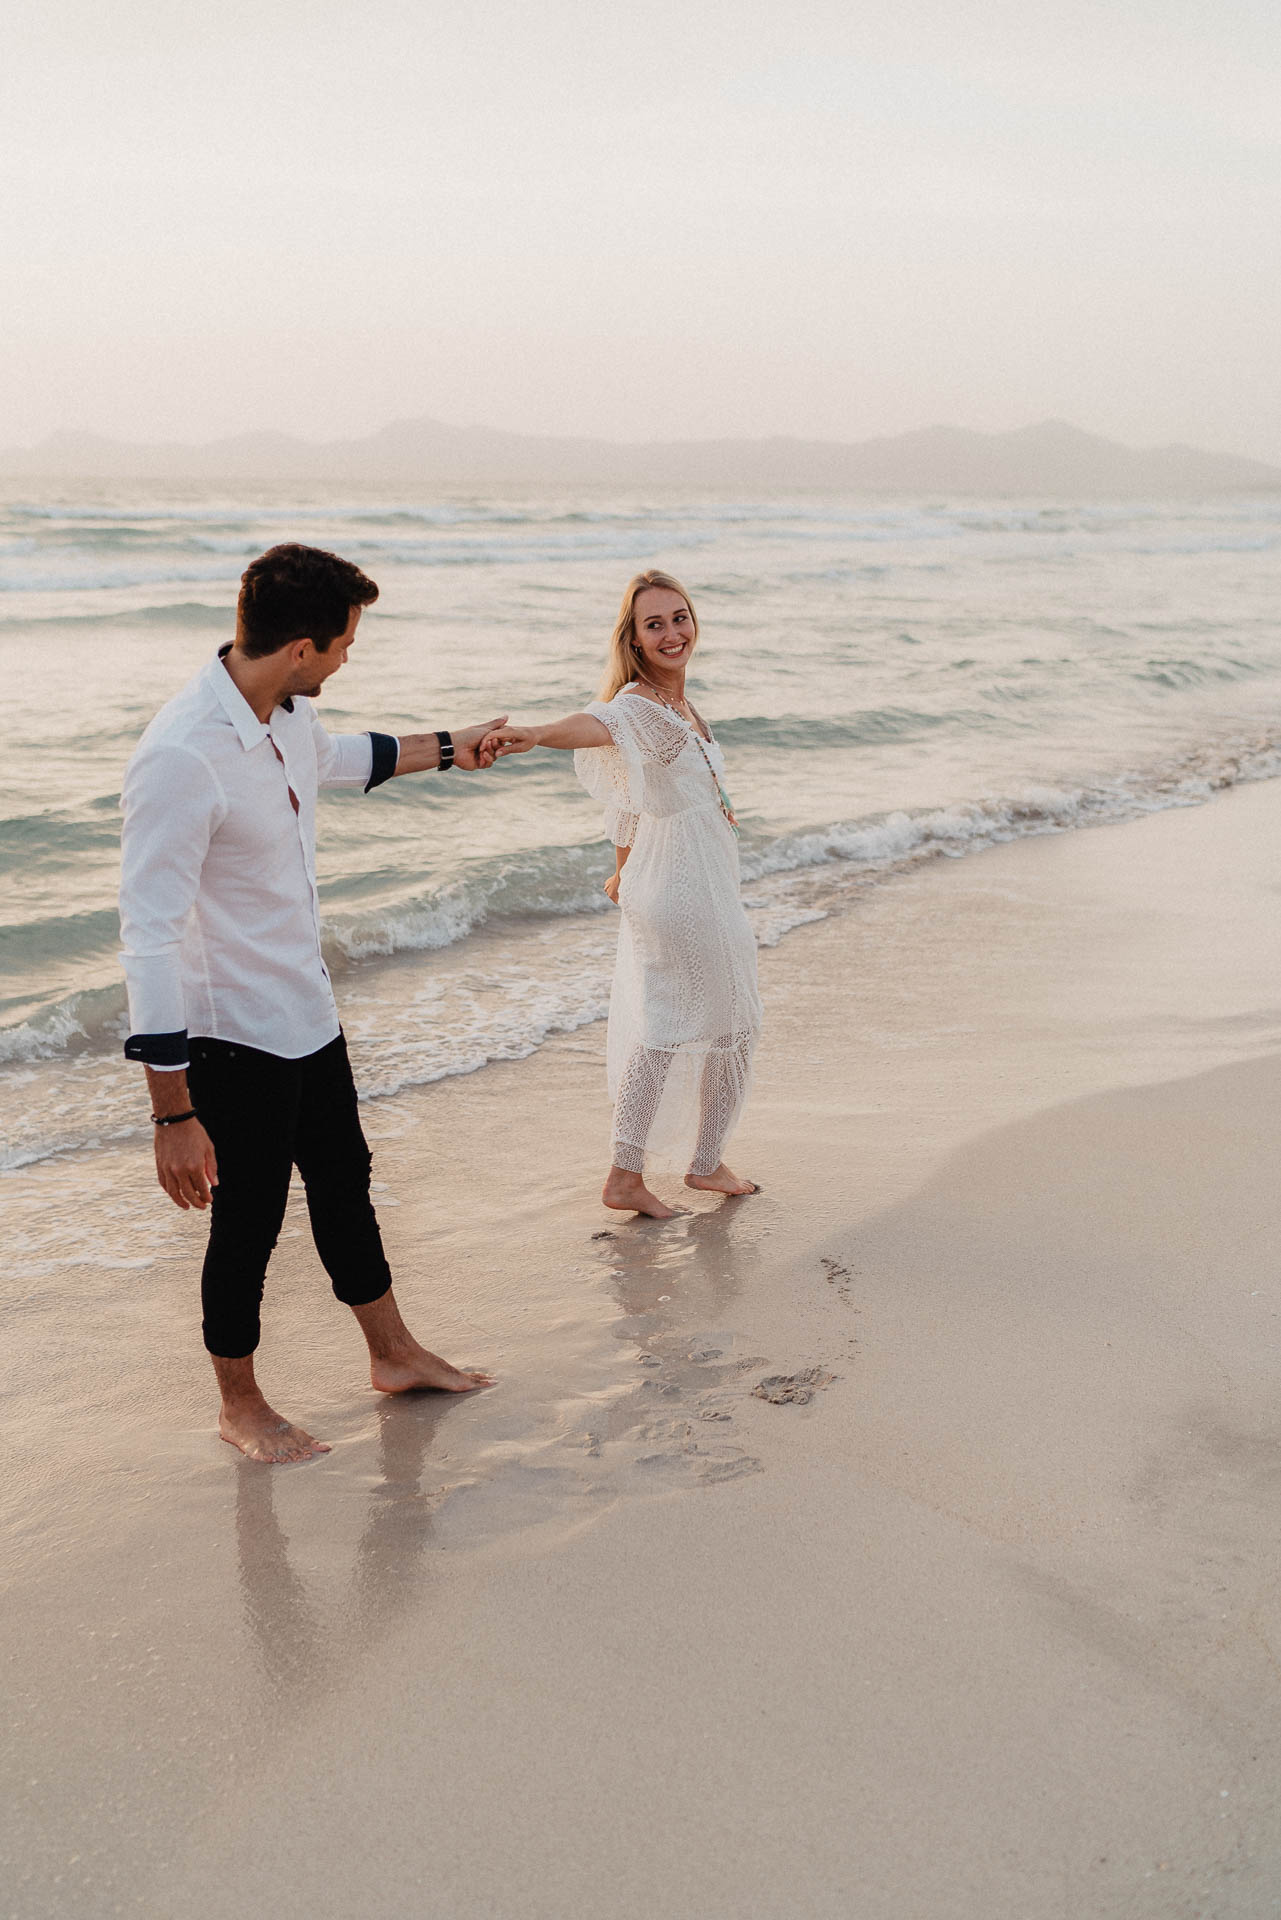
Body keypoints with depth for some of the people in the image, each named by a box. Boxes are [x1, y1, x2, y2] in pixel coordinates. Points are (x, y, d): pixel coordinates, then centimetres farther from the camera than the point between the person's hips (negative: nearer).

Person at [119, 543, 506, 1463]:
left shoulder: (290, 713, -2)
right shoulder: (183, 759, -31)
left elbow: (336, 757, 25)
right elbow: (150, 940, -30)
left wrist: (447, 749, 38)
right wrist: (175, 1114, -29)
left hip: (307, 1014, 9)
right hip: (233, 1034, -9)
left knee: (345, 1183, 23)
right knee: (247, 1222, 8)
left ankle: (394, 1353, 42)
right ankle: (240, 1406, 31)